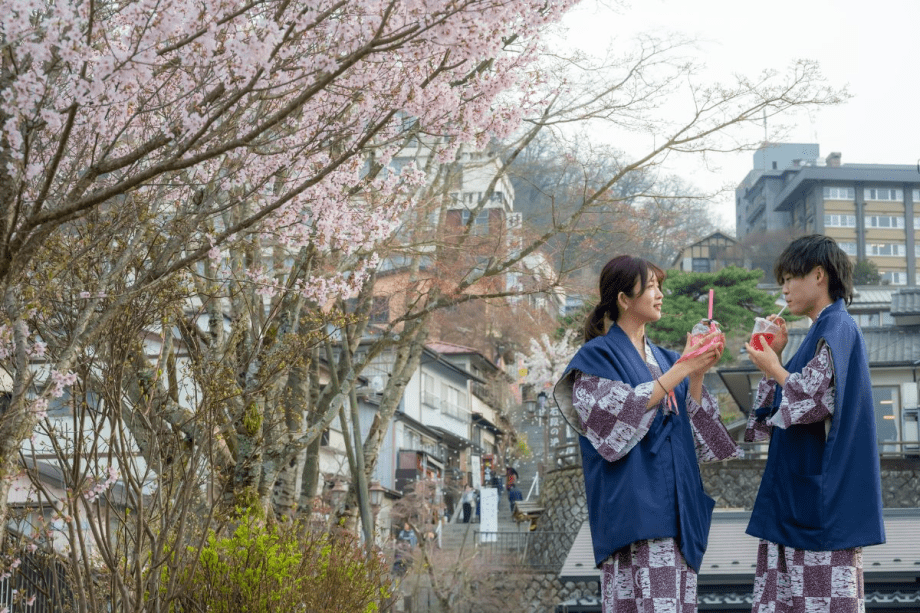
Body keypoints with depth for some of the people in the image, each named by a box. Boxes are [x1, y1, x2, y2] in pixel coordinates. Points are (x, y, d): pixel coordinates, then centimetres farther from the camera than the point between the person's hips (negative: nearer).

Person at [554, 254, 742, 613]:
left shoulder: (663, 359, 20)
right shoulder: (598, 356, 0)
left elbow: (688, 429, 14)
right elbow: (622, 415, -14)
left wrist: (698, 374, -1)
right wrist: (680, 369, -13)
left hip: (674, 506, 6)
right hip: (632, 507, -6)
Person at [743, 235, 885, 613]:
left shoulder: (836, 329, -9)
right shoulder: (826, 330, 21)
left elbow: (810, 398, -21)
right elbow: (781, 410, 24)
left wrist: (773, 368, -5)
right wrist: (773, 359, 13)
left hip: (821, 493, -10)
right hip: (798, 493, 10)